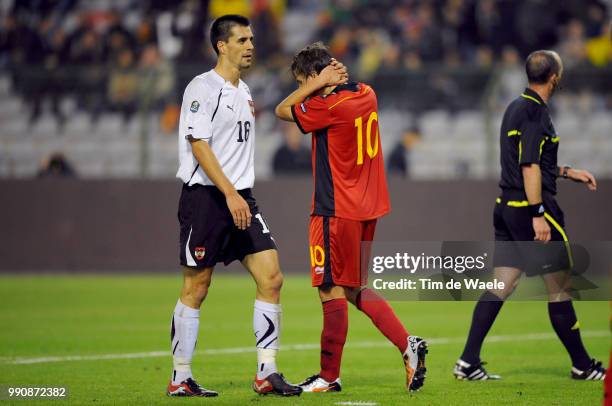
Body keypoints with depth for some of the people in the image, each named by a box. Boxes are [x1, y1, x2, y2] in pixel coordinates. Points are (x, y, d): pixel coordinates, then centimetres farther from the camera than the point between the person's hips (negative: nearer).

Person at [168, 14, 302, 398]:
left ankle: (266, 373, -1)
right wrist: (230, 194, -22)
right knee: (195, 290, -1)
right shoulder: (202, 88, -9)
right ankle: (180, 378, 8)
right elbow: (198, 146, -16)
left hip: (241, 199, 8)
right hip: (206, 197, -8)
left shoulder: (244, 92, 17)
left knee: (271, 278, -4)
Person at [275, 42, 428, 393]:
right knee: (354, 289, 15)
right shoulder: (366, 95, 7)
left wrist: (321, 82, -7)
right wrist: (334, 82, 5)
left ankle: (329, 377, 5)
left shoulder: (329, 106, -17)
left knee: (333, 291, -1)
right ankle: (408, 344, 3)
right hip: (367, 207, 9)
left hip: (336, 212, -9)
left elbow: (283, 110, -4)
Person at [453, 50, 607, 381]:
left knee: (499, 287, 6)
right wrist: (538, 214, -22)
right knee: (559, 288, 1)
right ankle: (582, 365, 10)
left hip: (507, 206, 9)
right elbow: (530, 167, -20)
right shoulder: (536, 112, -14)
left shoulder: (516, 108, 15)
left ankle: (468, 362, 1)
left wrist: (568, 173, 30)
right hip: (530, 207, -9)